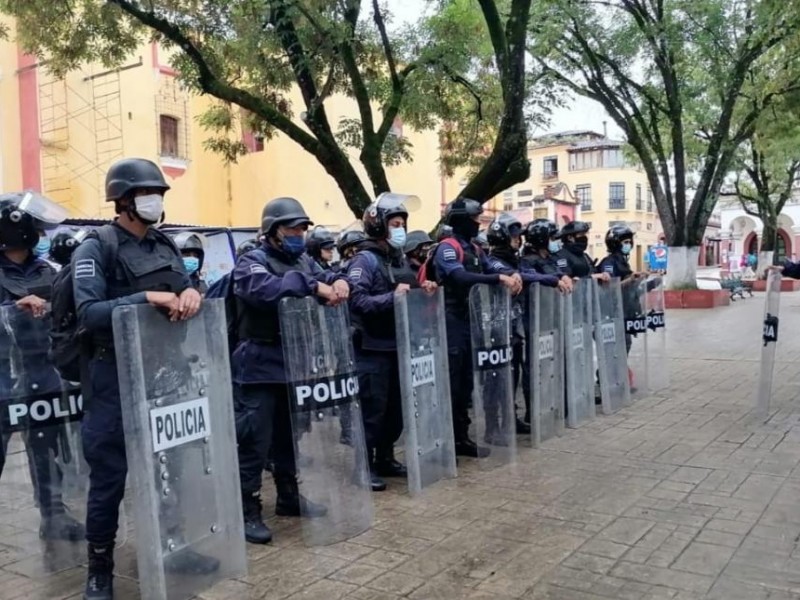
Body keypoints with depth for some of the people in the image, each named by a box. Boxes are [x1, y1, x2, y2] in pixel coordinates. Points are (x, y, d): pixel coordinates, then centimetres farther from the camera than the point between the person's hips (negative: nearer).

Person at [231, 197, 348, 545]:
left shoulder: (303, 261, 15)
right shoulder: (252, 261, -9)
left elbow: (324, 278, 7)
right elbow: (266, 289, -29)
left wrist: (338, 283, -17)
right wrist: (313, 287, -33)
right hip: (259, 367, -7)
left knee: (290, 435, 18)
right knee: (254, 441, -4)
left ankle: (289, 498, 32)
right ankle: (248, 512, 4)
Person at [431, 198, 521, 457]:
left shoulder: (475, 249, 17)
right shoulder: (447, 247, -12)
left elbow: (491, 271, 12)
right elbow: (461, 277, -27)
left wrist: (512, 276, -10)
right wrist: (500, 278, -31)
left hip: (471, 321, 9)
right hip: (452, 322, -9)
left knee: (466, 382, 12)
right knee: (451, 382, -5)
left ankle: (461, 437, 20)